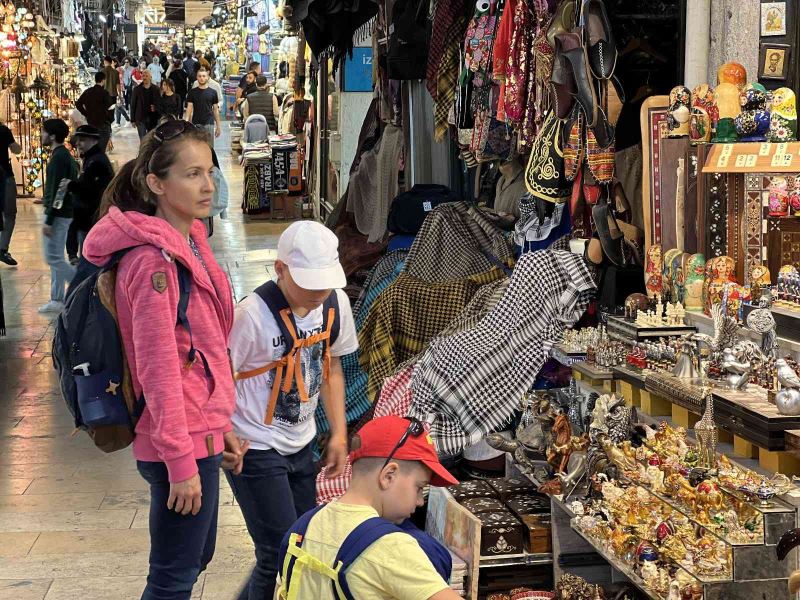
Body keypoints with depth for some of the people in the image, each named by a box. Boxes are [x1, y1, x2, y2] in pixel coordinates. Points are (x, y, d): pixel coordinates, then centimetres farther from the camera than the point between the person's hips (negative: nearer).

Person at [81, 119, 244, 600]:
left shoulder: (190, 241, 9)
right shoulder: (155, 259, -21)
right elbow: (158, 368, -22)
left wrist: (221, 425, 17)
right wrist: (182, 462, -21)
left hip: (201, 430, 10)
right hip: (181, 440, -10)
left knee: (197, 556, 21)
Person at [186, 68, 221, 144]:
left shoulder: (212, 92, 5)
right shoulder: (192, 92, 4)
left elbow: (216, 110, 8)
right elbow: (189, 108, 2)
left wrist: (218, 126, 6)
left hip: (209, 124, 0)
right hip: (196, 124, 0)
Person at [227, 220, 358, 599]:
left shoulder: (335, 303, -4)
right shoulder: (253, 314, -23)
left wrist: (339, 434, 9)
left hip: (300, 444, 7)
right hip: (255, 449, -7)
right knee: (281, 553, -8)